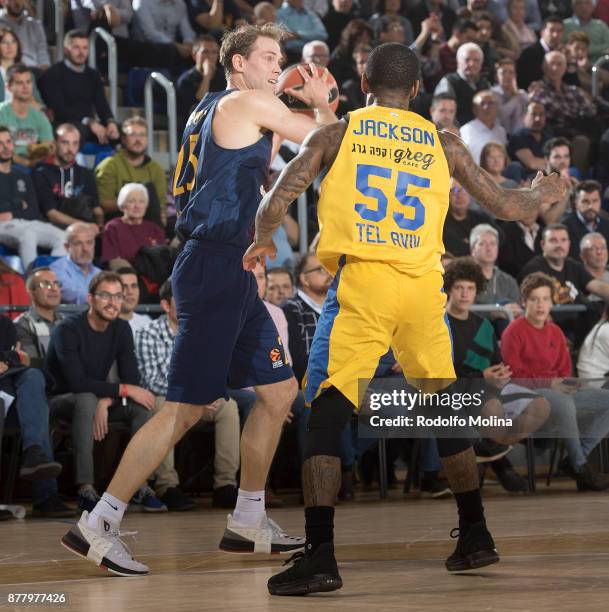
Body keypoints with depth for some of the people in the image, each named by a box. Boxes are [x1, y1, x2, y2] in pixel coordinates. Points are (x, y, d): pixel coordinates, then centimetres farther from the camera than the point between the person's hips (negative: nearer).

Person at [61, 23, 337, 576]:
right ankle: (97, 526, -9)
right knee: (186, 407, -11)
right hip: (214, 266, -10)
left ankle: (248, 523, 19)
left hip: (232, 273, 10)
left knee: (279, 390, 13)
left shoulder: (212, 109, 19)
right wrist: (321, 101, 18)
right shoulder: (248, 102, -8)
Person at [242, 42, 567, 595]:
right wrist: (543, 195, 41)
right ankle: (476, 536, 30)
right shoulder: (442, 144, 14)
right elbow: (507, 206, 19)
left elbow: (275, 204, 1)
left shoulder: (335, 135, 8)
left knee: (326, 418, -4)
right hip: (423, 286, 3)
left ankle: (320, 557, -15)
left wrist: (262, 241, 24)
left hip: (361, 282, -3)